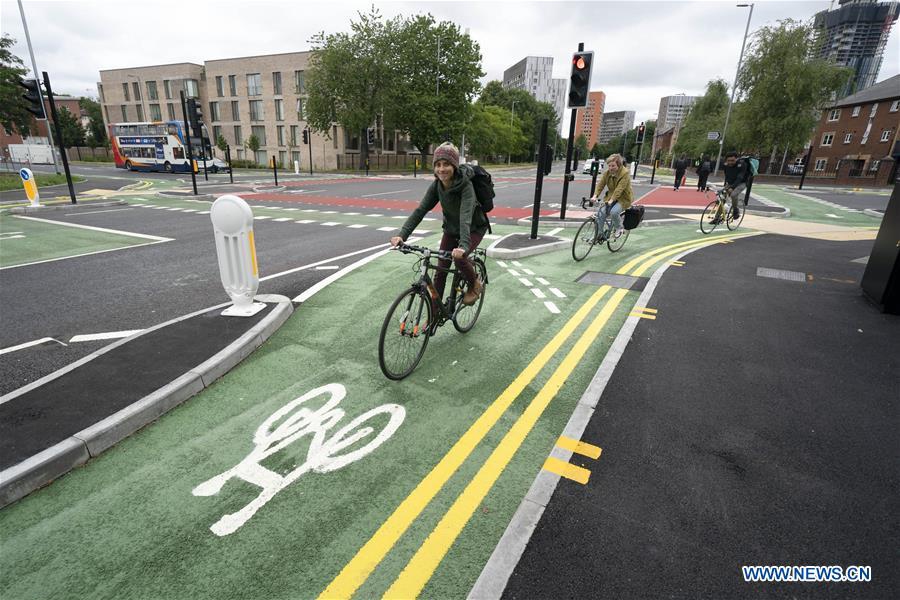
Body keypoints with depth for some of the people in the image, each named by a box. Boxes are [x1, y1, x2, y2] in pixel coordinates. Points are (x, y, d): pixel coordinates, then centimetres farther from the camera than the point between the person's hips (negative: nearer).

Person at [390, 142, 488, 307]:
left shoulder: (465, 185, -31)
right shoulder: (436, 185, -16)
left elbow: (466, 216, -45)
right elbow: (420, 210, -22)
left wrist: (463, 245, -61)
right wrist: (402, 234, -36)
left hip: (474, 227, -5)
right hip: (451, 228, 5)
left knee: (459, 258, -29)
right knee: (441, 269, 0)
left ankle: (475, 284, 3)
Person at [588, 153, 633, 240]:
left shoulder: (625, 173, -20)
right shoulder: (607, 173, -2)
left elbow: (619, 189, -30)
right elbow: (600, 185, -8)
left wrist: (611, 200, -42)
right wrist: (595, 196, -25)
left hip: (623, 198, -5)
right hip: (610, 196, 5)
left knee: (614, 212, -30)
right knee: (601, 212, -16)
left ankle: (619, 228, -1)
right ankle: (598, 234, -4)